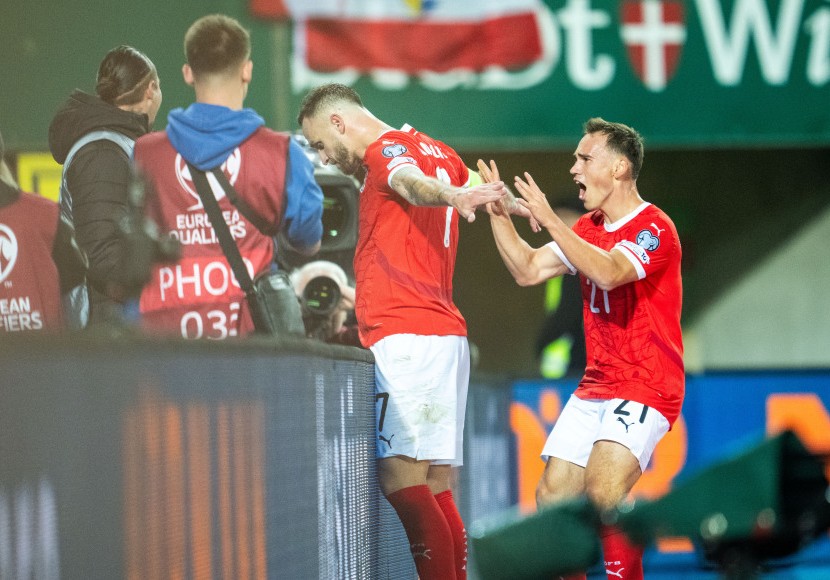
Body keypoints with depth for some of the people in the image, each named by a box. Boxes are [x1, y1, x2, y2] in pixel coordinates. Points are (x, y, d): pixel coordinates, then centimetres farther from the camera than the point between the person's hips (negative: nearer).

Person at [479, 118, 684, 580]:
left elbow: (607, 273, -30)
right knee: (553, 498, 2)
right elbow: (529, 270, 14)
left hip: (646, 387, -8)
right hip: (595, 387, 8)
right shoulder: (588, 228, 14)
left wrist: (549, 220, -31)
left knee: (602, 491, -27)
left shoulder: (654, 228, -13)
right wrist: (498, 213, 4)